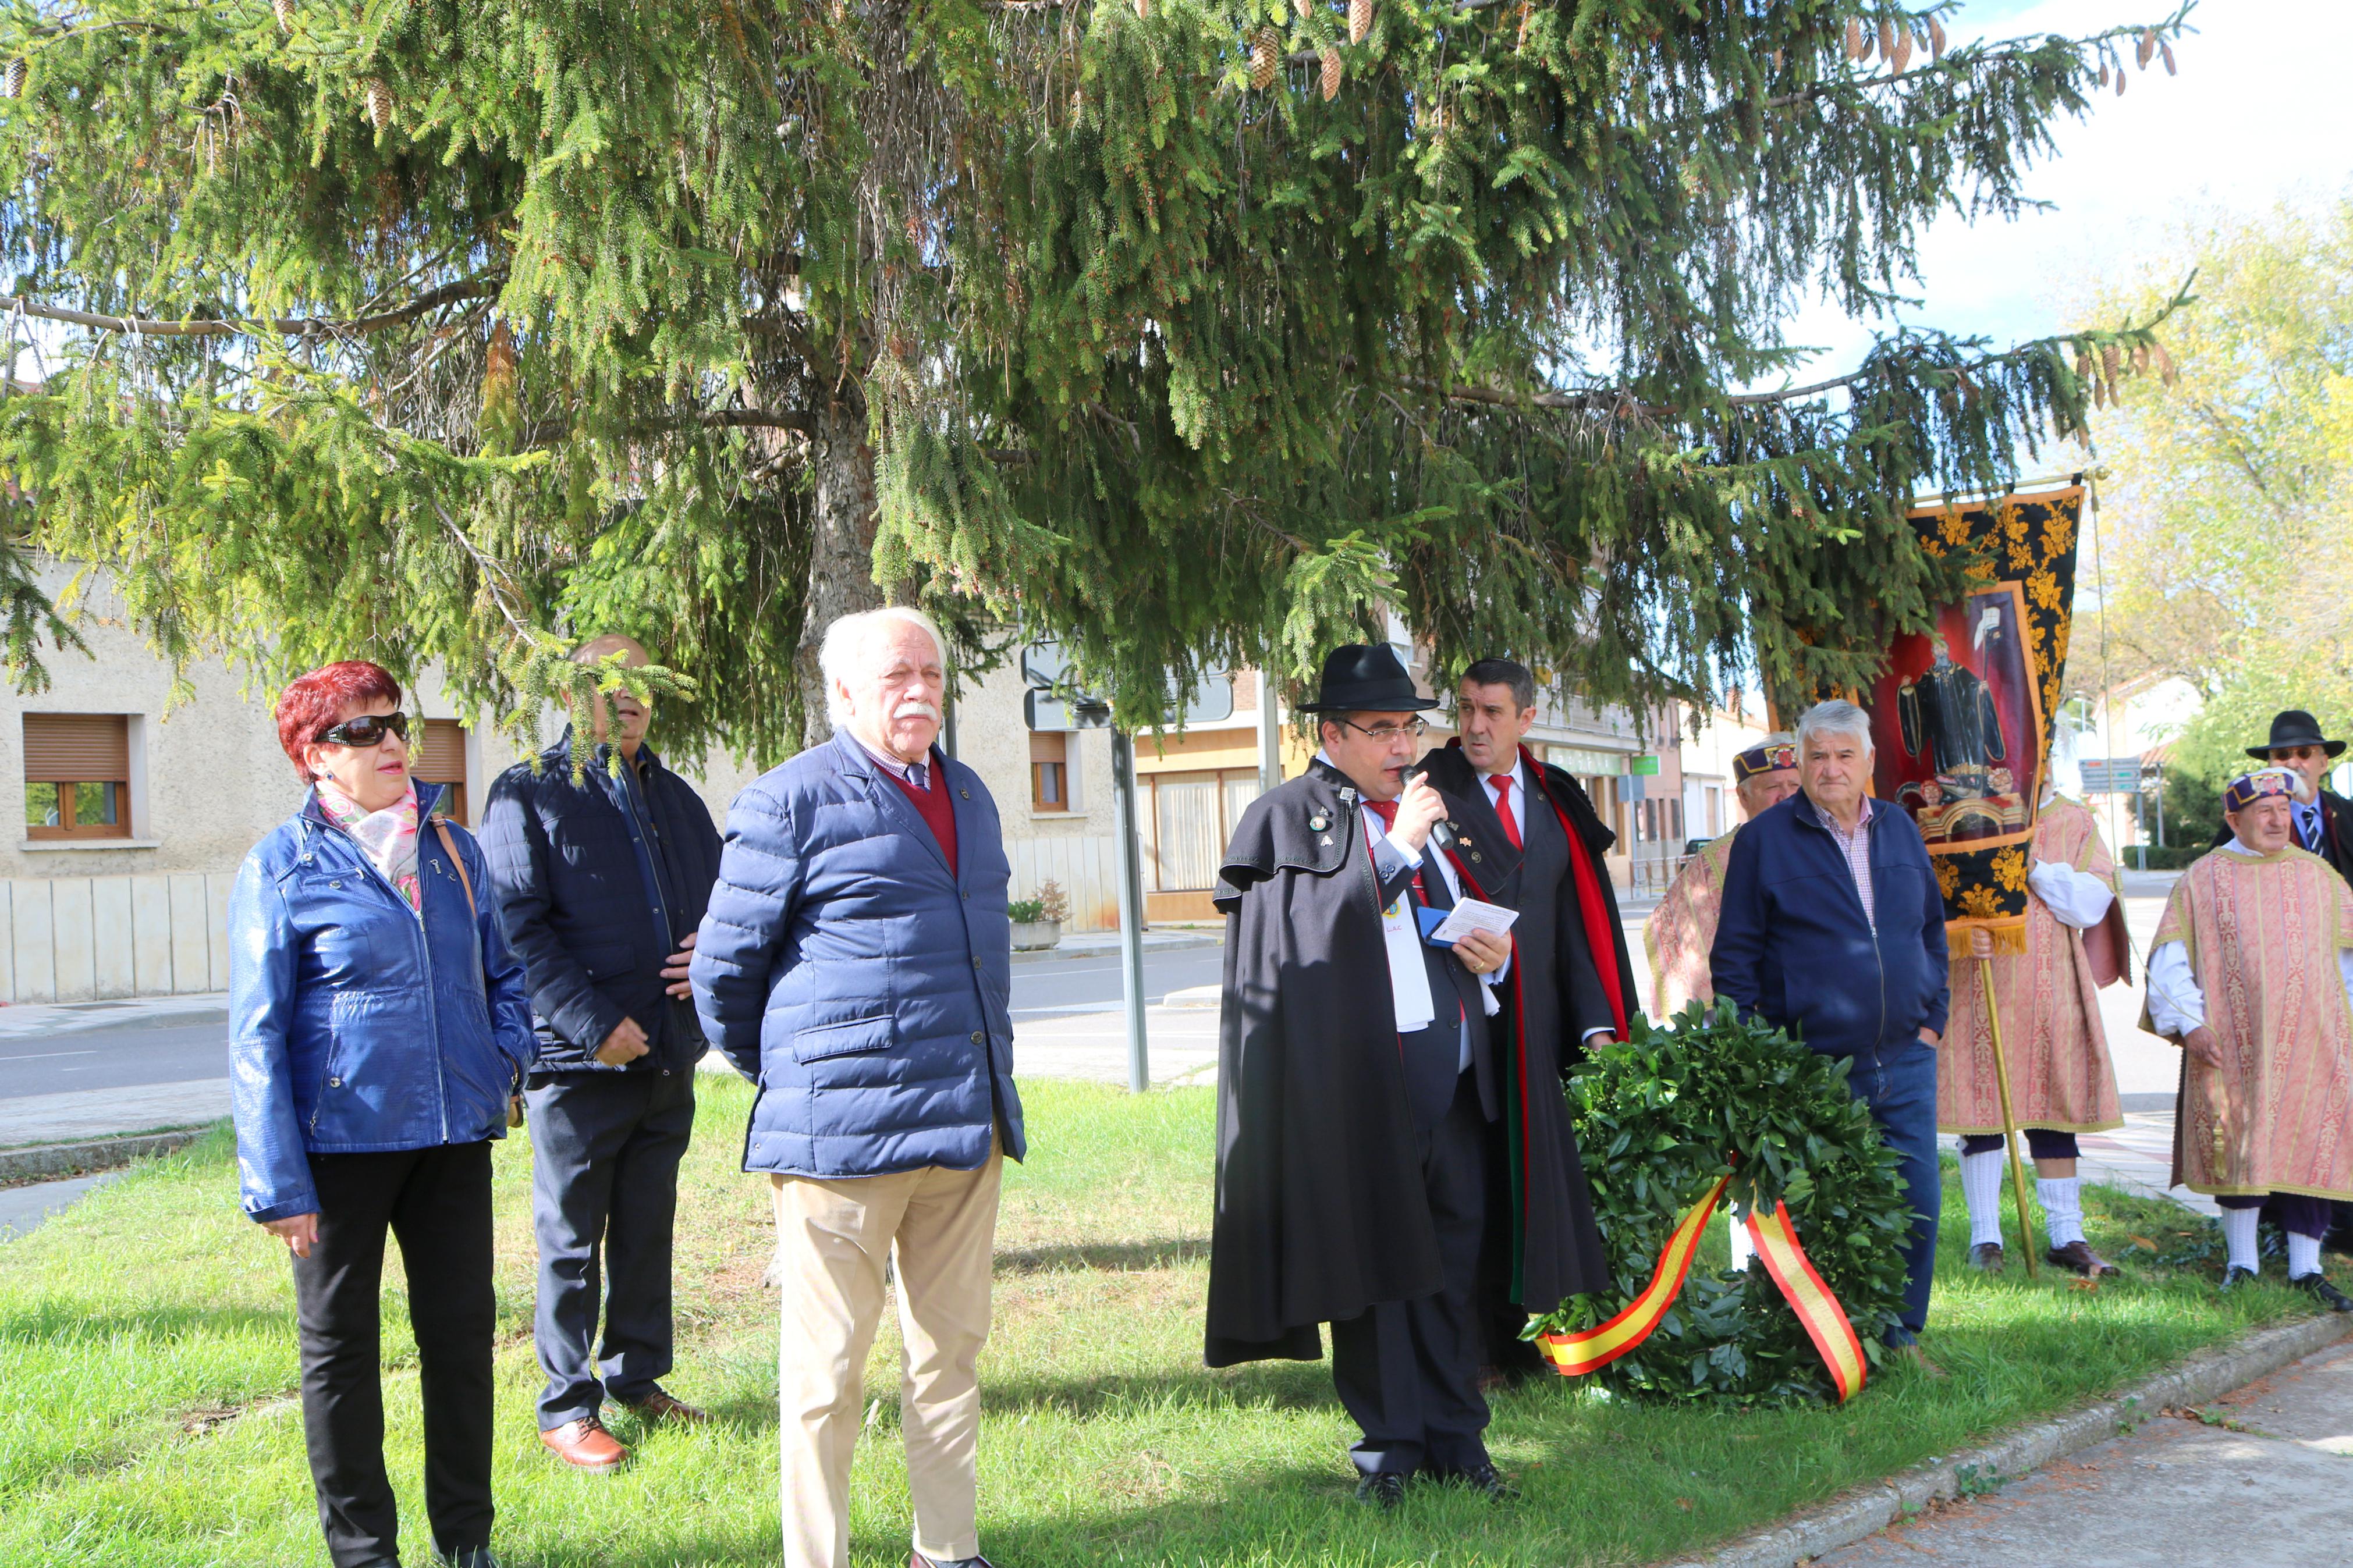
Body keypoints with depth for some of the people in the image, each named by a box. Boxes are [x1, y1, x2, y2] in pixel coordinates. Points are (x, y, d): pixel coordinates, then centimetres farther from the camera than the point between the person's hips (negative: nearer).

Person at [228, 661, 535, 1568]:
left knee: (462, 1330, 10)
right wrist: (276, 1181, -11)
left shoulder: (453, 849, 8)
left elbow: (502, 973, 20)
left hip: (454, 1134, 4)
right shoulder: (283, 869, -5)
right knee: (341, 1345, 8)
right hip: (341, 1142, -4)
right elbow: (257, 1035, -7)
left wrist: (506, 1060, 1)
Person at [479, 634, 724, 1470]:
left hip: (669, 1054, 6)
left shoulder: (675, 797, 16)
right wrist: (592, 1023, -18)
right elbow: (516, 928, -11)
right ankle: (567, 1407, 12)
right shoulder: (528, 793, -3)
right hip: (578, 1059, -6)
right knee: (572, 1240, 2)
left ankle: (635, 1377, 27)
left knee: (648, 1229, 14)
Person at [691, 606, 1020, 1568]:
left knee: (951, 1347, 13)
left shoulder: (968, 794, 15)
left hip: (967, 1120, 7)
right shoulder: (793, 801, -6)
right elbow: (723, 966, -1)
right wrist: (780, 1074, 10)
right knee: (827, 1369, 2)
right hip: (845, 1125, -6)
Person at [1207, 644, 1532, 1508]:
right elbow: (1307, 937, -14)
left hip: (1449, 1076, 6)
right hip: (1356, 1079, -5)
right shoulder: (1285, 818, -1)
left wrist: (1494, 953, 6)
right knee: (1373, 1264, 0)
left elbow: (1483, 917, 29)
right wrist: (1396, 848, -15)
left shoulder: (1442, 812, 20)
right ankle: (1389, 1449, 12)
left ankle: (1456, 1439, 18)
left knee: (1453, 1259, 8)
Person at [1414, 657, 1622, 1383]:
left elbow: (1580, 916, 11)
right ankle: (1465, 1345, 7)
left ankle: (1516, 1334, 17)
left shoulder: (1554, 801, 13)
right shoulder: (1429, 796, -3)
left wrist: (1596, 1022, 4)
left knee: (1532, 1178, 6)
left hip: (1540, 1023, 5)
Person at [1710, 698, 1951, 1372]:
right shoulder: (1764, 839, -1)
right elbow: (1734, 955, -1)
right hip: (1812, 1067, -4)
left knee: (1915, 1204, 5)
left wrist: (1932, 1017, 11)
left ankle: (1902, 1335, 21)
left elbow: (1933, 930, 21)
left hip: (1905, 1062, 4)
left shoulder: (1901, 830, 12)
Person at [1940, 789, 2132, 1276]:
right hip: (1980, 990, -1)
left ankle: (2066, 1236, 13)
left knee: (2055, 1110, 5)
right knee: (1982, 1106, 0)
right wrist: (1962, 930, -18)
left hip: (2051, 991, 2)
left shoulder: (2075, 823, 7)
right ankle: (1985, 1238, 8)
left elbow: (2092, 905, -4)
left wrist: (2034, 868, -15)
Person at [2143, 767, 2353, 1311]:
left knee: (2308, 1144, 0)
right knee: (2234, 1145, 1)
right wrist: (2188, 1022, -7)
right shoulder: (2204, 878, 4)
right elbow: (2170, 958, 3)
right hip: (2231, 1042, -2)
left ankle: (2306, 1268, 9)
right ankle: (2241, 1263, 13)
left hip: (2309, 1039, 2)